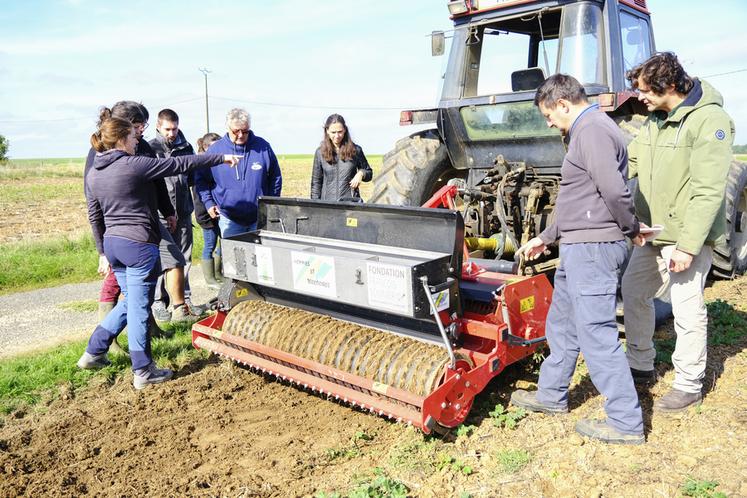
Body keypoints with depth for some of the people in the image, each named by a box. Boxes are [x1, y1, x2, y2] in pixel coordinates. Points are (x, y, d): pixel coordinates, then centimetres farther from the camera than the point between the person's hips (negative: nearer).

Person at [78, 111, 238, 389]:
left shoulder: (93, 174, 8)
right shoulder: (134, 165, -15)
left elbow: (94, 216, 15)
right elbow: (179, 165, -11)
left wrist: (105, 251, 25)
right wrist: (220, 158, -3)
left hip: (113, 243, 8)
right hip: (139, 244, -8)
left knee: (130, 301, 22)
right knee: (139, 306, 0)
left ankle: (93, 353, 27)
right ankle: (143, 371, 11)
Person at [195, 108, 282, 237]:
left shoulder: (262, 147, -1)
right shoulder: (215, 150, -2)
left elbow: (275, 178, 8)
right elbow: (200, 179, 8)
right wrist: (208, 203, -1)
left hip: (260, 218, 1)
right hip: (229, 219, 0)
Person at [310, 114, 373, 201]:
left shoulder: (355, 150, 3)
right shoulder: (320, 152, 4)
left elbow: (369, 173, 15)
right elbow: (316, 182, 8)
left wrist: (361, 173, -7)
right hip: (327, 203, 0)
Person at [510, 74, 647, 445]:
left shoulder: (592, 130, -15)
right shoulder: (584, 132, 19)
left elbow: (614, 190, -25)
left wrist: (632, 229, -9)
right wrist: (546, 237, 25)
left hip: (593, 247, -11)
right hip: (578, 247, 11)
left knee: (596, 333, -4)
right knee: (561, 323, 19)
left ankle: (626, 422, 8)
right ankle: (551, 395, 34)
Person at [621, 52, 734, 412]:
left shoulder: (709, 120, -16)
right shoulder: (655, 121, 10)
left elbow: (708, 192, -21)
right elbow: (628, 161, 13)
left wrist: (687, 245, -24)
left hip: (687, 237, -8)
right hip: (652, 233, 9)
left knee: (687, 309, 0)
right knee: (633, 290, 15)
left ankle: (689, 386, 19)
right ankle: (641, 365, 33)